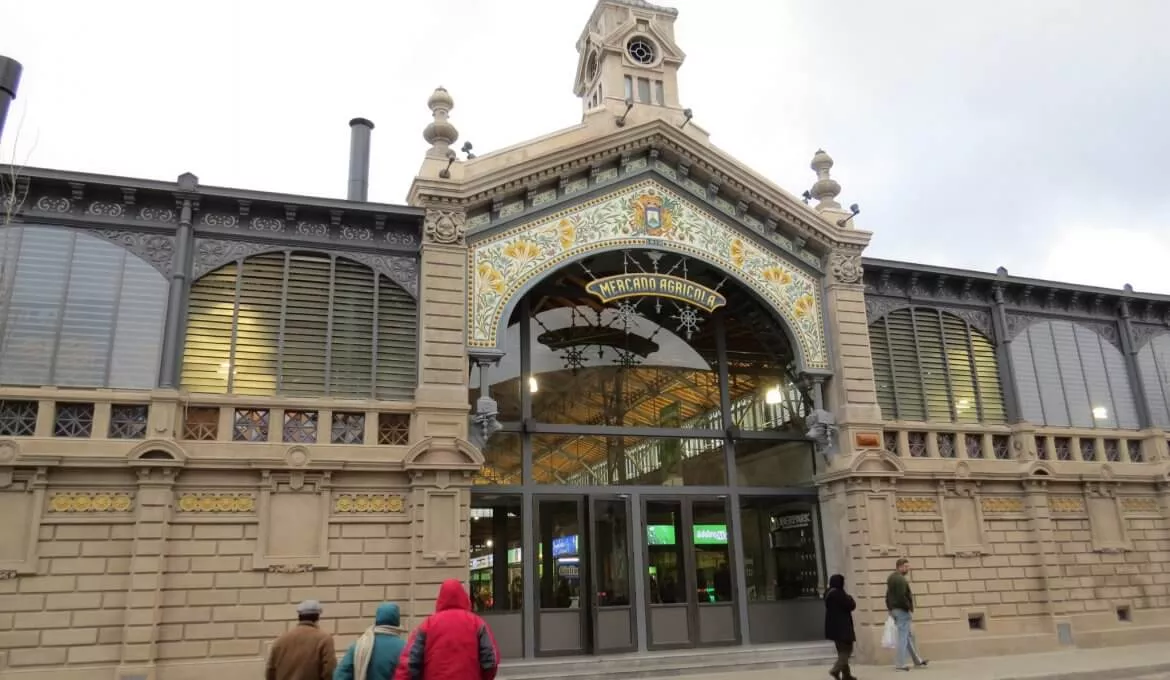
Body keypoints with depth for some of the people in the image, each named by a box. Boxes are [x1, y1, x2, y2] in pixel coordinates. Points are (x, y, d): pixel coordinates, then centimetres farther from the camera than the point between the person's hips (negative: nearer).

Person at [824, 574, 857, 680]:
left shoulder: (829, 593, 10)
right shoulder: (838, 593, -20)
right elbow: (851, 606, -17)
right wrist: (850, 598, 4)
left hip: (834, 626, 9)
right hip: (842, 626, -9)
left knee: (842, 649, 16)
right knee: (847, 649, -2)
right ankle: (836, 669, -16)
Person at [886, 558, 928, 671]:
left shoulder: (891, 578, 15)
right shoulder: (900, 579, -17)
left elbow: (888, 595, 18)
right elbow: (902, 596, -24)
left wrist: (890, 608, 20)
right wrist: (909, 609, -16)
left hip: (894, 610, 10)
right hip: (902, 611, -10)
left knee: (909, 635, 19)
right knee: (902, 637, -4)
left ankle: (917, 660, 27)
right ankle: (899, 664, -1)